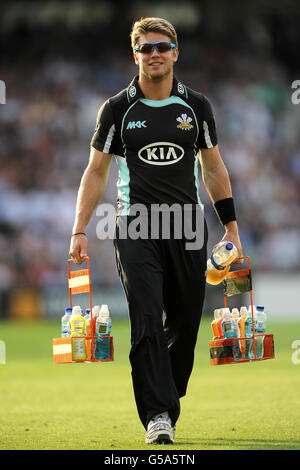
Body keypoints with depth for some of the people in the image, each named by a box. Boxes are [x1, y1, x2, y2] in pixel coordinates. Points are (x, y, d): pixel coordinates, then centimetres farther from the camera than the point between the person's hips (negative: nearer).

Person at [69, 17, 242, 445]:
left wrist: (231, 227, 12)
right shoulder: (117, 109, 3)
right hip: (136, 228, -2)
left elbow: (213, 168, 15)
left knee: (185, 324, 3)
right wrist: (79, 231, 0)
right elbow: (96, 170, 7)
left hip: (188, 229, 2)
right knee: (147, 322, -14)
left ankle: (167, 399, 23)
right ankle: (157, 416, -15)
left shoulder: (197, 107, 7)